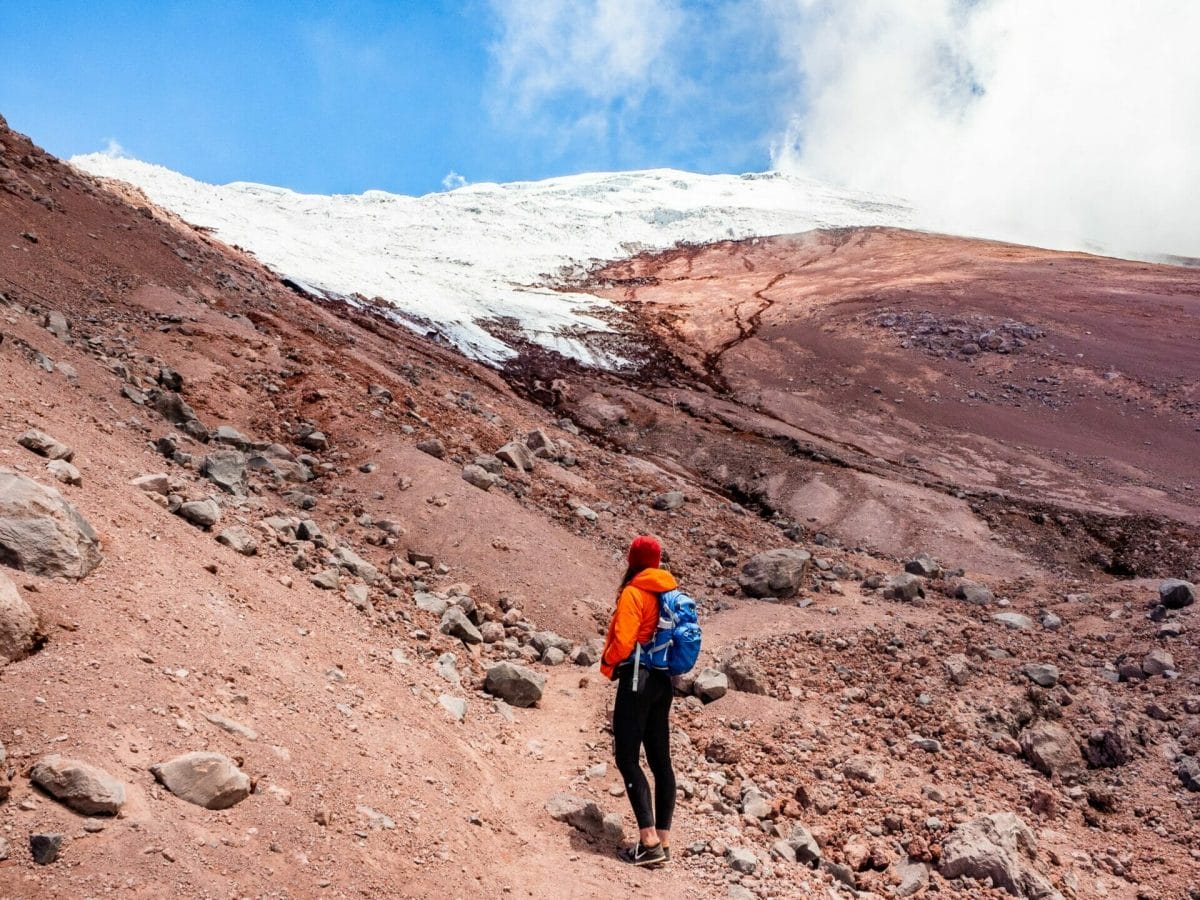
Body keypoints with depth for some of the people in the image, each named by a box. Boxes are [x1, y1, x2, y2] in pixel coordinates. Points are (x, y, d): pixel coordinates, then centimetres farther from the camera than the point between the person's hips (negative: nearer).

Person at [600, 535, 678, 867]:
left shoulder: (633, 593, -12)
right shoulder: (671, 593, 10)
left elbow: (623, 641, -18)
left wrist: (607, 665, 0)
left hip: (637, 678, -8)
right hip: (663, 680, 8)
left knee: (627, 758, -5)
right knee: (660, 759, 9)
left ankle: (649, 842, -10)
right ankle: (663, 840, 12)